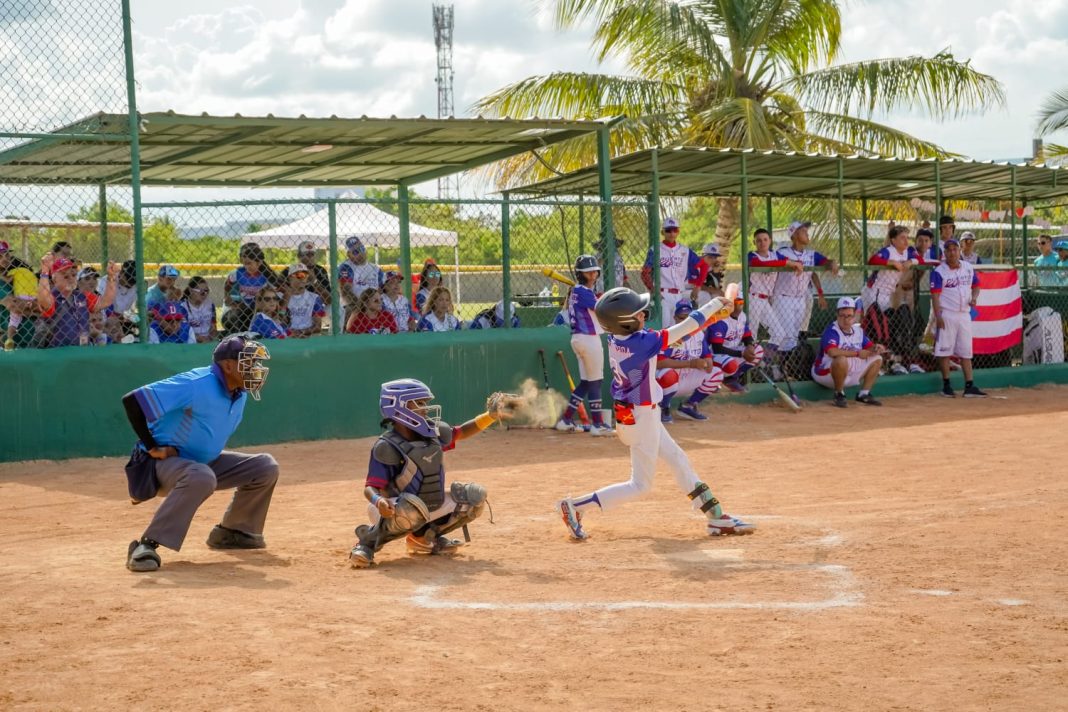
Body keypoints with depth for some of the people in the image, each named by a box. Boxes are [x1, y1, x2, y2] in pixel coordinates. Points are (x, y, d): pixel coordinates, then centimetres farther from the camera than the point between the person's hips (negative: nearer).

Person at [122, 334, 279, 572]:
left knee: (265, 467, 3)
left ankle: (231, 532, 15)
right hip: (163, 462, -9)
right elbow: (132, 401, -29)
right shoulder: (196, 385, -27)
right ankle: (146, 545, -37)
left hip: (204, 461, 9)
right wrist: (152, 448, -24)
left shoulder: (240, 394, 0)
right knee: (201, 477, -41)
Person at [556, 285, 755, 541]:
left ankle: (717, 517, 25)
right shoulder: (639, 344, -28)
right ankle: (577, 506, 1)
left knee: (679, 461, 17)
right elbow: (682, 330, -21)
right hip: (642, 417, -9)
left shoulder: (616, 339, -5)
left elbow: (674, 336, 6)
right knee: (640, 485, 4)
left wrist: (710, 318, 4)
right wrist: (716, 304, -9)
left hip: (632, 413, 9)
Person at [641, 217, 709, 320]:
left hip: (680, 296, 4)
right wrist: (653, 290, -13)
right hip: (663, 295, -4)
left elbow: (703, 265, 17)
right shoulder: (655, 250, 3)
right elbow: (645, 273, -1)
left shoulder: (685, 251, 12)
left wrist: (698, 285, 7)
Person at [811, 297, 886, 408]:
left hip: (851, 373, 8)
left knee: (877, 359, 5)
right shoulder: (832, 331, -20)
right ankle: (839, 394, -17)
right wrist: (857, 353, -28)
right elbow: (832, 352, -36)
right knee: (841, 359, -39)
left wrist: (876, 348, -18)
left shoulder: (858, 331, 6)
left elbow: (869, 347, 8)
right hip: (825, 373, -8)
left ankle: (864, 394, 7)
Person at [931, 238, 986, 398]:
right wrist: (938, 316, -20)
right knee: (945, 349, -2)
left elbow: (975, 285, 19)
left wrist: (974, 297, -3)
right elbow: (935, 294, -12)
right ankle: (946, 385, 6)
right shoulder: (939, 272, -7)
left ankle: (969, 386, 6)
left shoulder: (969, 268, 8)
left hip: (964, 314, 5)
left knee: (966, 350, 5)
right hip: (947, 315, -5)